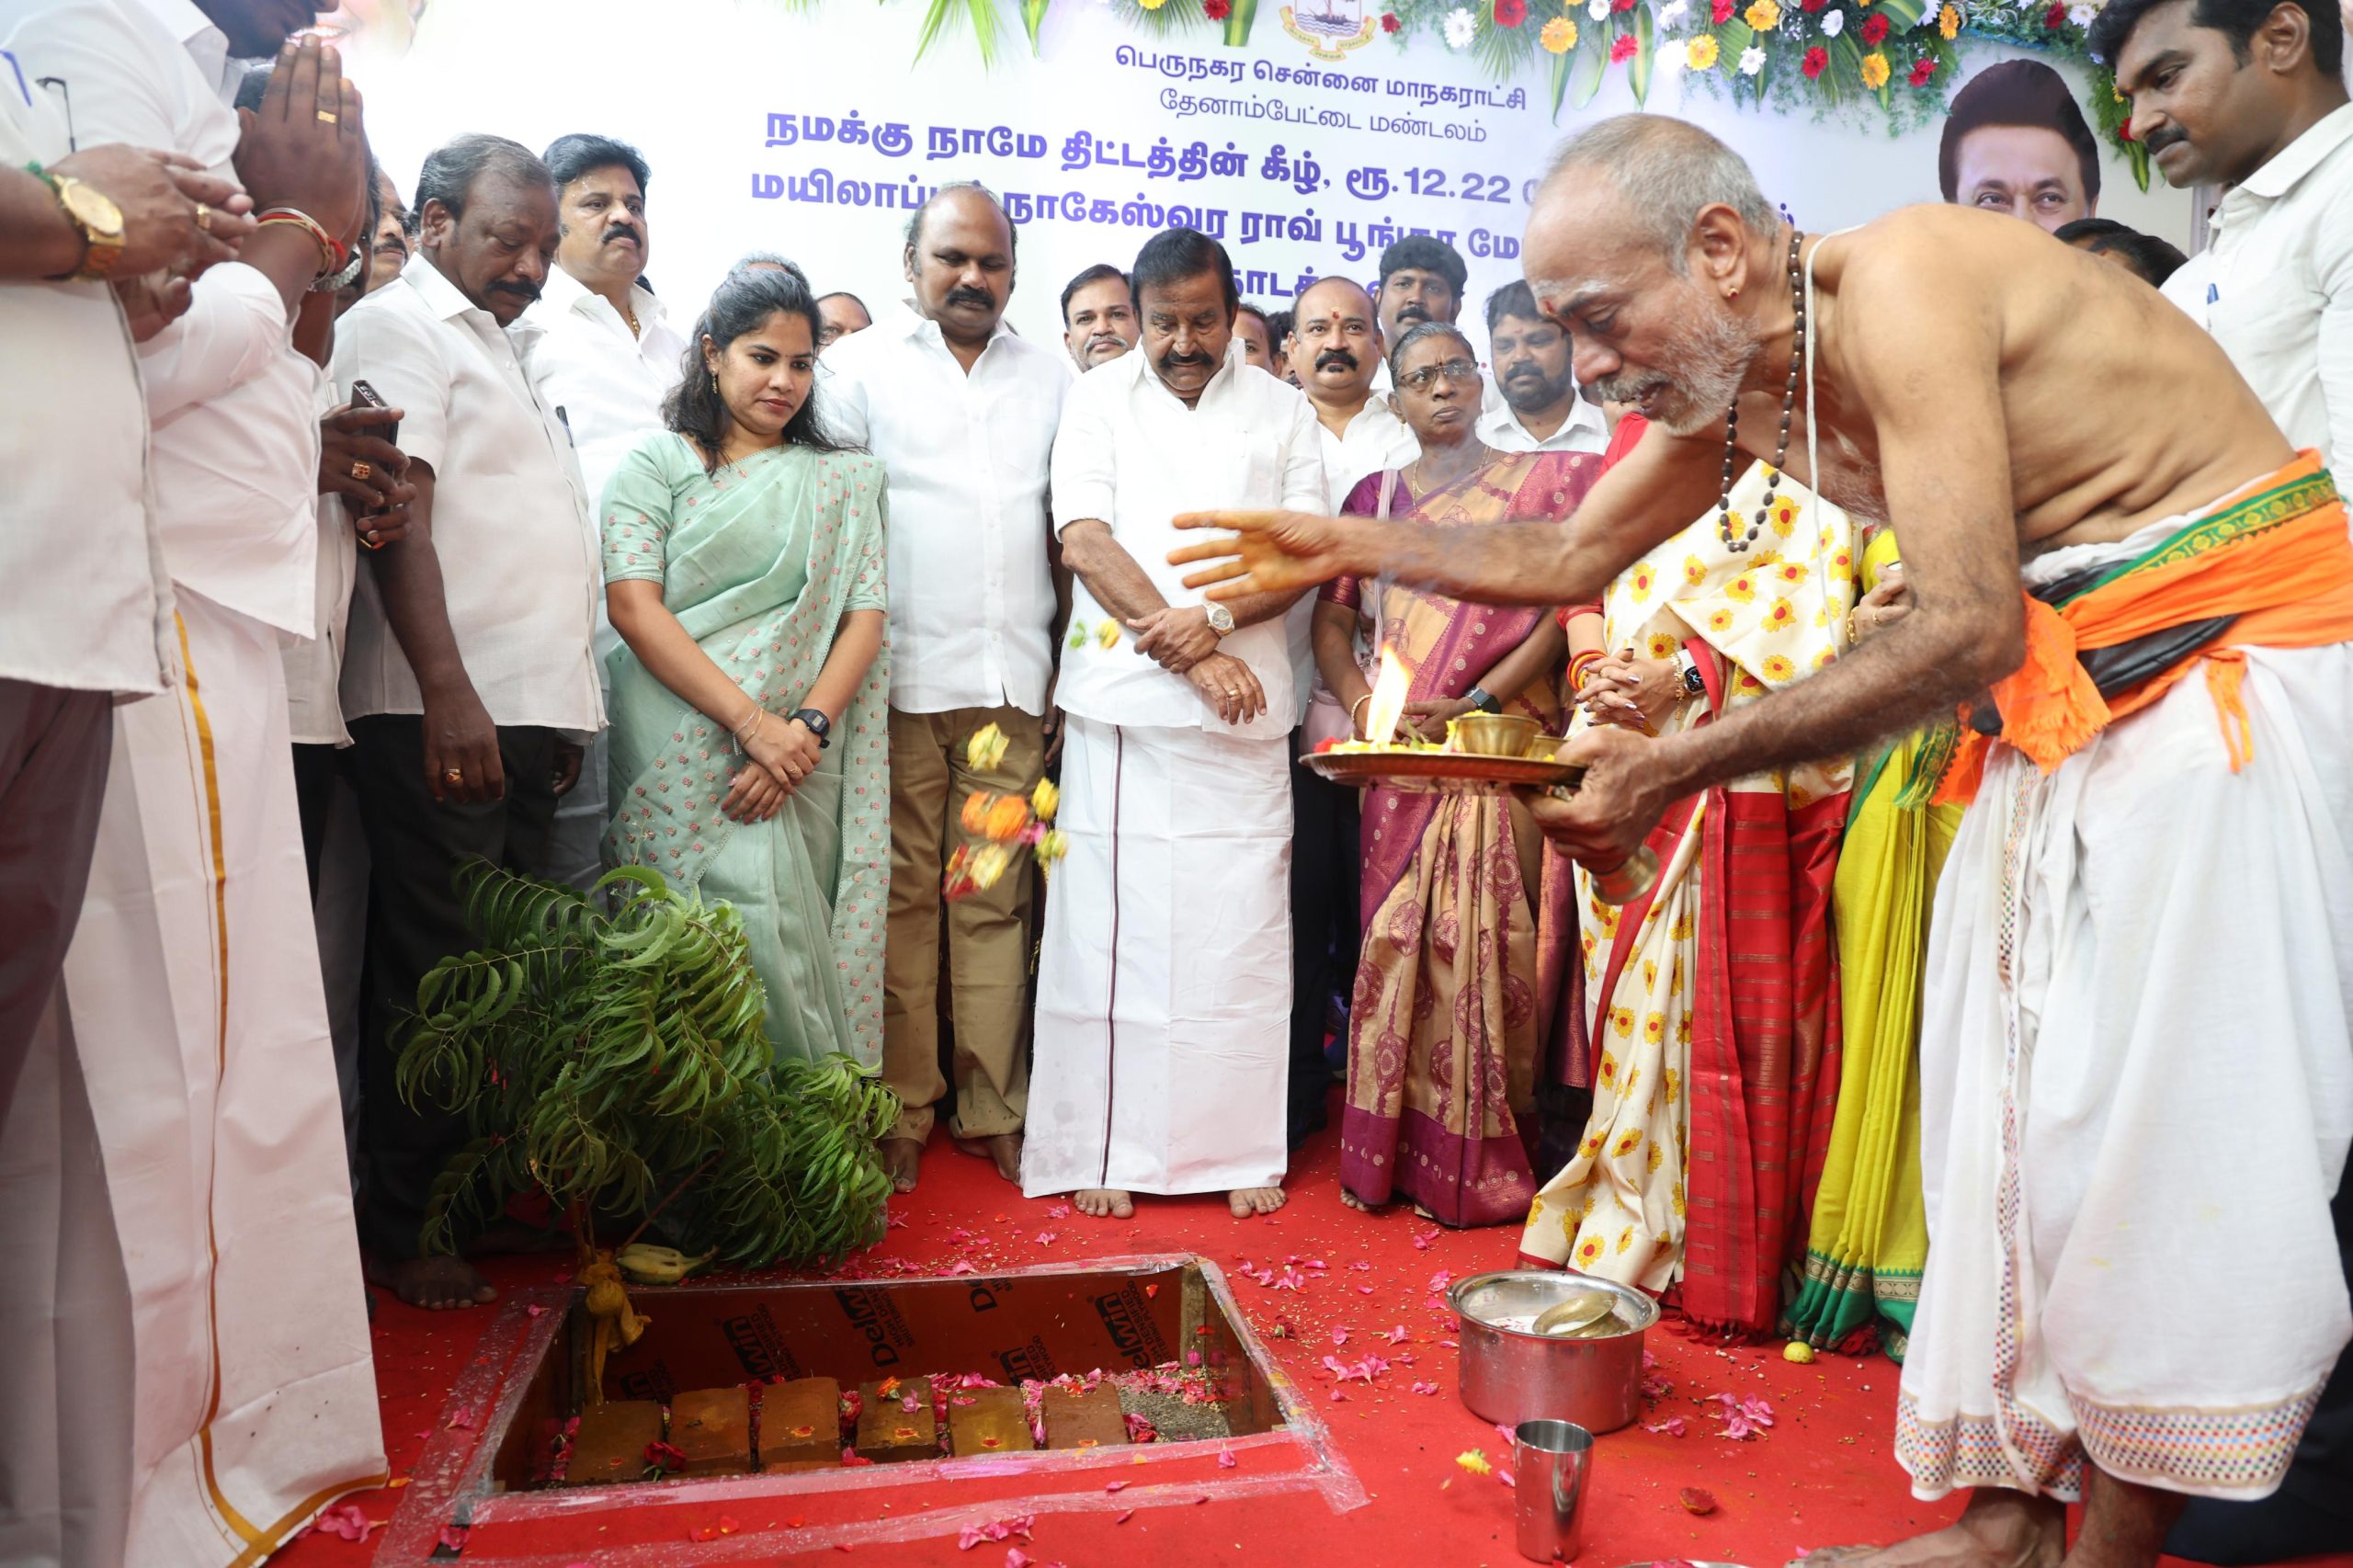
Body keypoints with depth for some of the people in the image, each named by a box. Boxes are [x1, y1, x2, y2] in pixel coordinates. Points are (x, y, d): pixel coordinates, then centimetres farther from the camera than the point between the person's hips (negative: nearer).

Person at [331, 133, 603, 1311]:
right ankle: (401, 1235, 6)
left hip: (530, 711, 9)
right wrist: (449, 694, -23)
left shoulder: (497, 349, 25)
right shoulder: (399, 329, -2)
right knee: (438, 979, -5)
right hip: (446, 715, -9)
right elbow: (397, 517, -14)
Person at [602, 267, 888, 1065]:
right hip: (684, 753, -2)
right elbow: (632, 606, -3)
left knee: (800, 944, -3)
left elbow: (865, 615, 7)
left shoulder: (844, 478, 17)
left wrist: (809, 727, -11)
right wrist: (751, 721, -14)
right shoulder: (656, 463, 9)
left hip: (804, 762, 2)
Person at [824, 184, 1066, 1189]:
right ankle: (900, 1113, 12)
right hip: (900, 680, -2)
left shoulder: (1050, 378, 16)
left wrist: (1075, 671, 9)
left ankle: (993, 1109, 14)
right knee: (901, 897, 1)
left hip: (1012, 684, 3)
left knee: (996, 899, 6)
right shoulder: (863, 366, 6)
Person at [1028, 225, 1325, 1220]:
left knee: (1242, 926, 1)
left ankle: (1242, 1147, 12)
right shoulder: (1099, 399, 10)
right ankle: (1103, 1148, 10)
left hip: (1244, 707, 1)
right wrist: (1185, 650, -10)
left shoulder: (1282, 411, 15)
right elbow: (1084, 542, -2)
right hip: (1121, 703, -1)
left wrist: (1215, 620, -12)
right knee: (1110, 925, -1)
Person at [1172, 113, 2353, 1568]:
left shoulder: (1900, 285, -23)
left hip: (2228, 660, -8)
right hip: (2068, 696, 8)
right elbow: (1575, 556, 15)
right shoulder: (1729, 386, 2)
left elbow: (1968, 630, -28)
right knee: (2016, 1105, 5)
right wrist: (1349, 546, 8)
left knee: (2154, 1120, -7)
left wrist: (1684, 762, -27)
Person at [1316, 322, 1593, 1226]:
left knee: (1491, 948, -4)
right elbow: (1333, 617, 14)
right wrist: (1357, 697, -6)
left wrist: (1478, 701, -14)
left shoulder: (1544, 481, 7)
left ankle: (1485, 1160, 7)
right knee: (1401, 949, 1)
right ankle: (1396, 1154, 11)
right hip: (1402, 758, 2)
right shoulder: (1375, 497, 17)